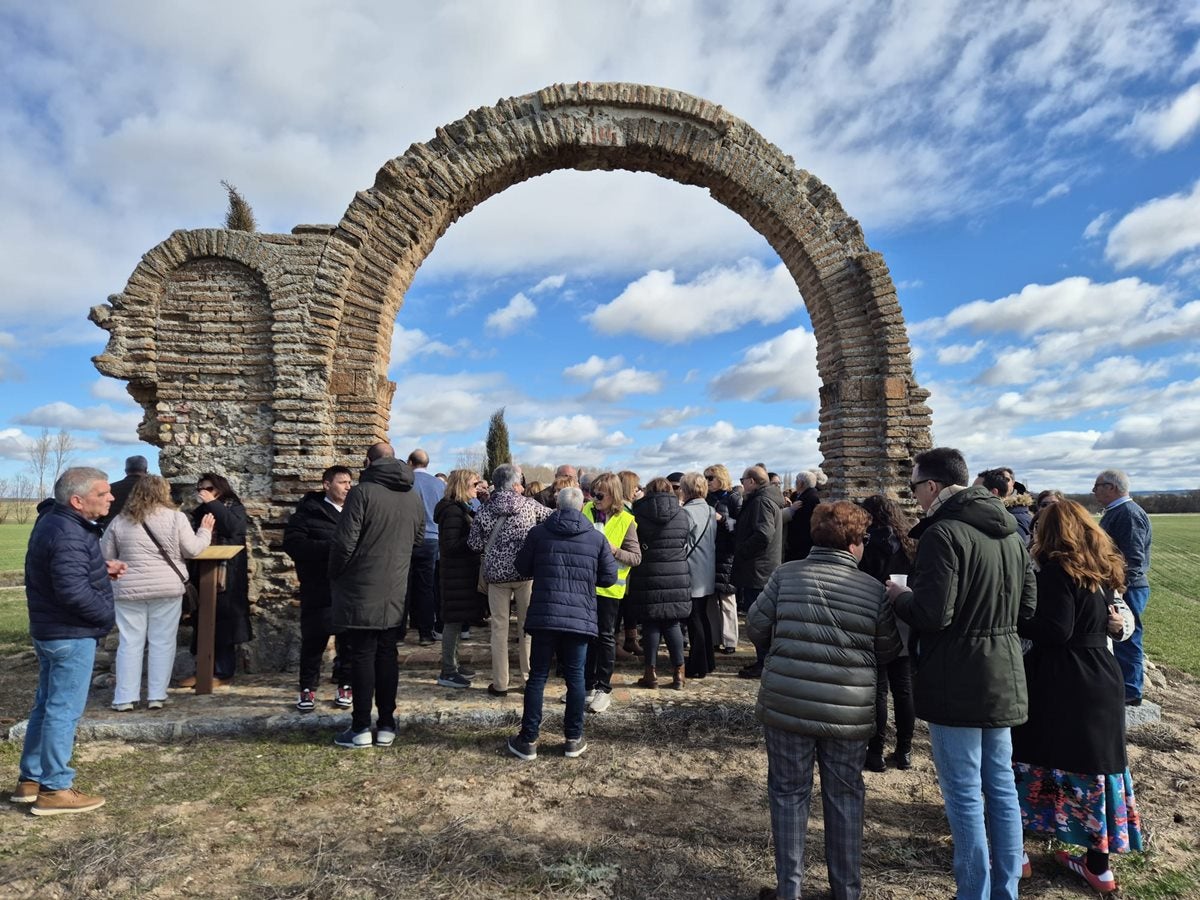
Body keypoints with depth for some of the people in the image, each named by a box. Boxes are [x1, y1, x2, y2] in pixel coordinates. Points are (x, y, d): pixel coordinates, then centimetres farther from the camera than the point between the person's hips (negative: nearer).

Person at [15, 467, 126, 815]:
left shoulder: (53, 521, 9)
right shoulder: (68, 535, -25)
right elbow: (73, 591, -30)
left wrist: (102, 568, 5)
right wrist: (108, 616, -15)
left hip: (50, 630, 10)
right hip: (71, 634, -10)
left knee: (46, 705, 19)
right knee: (64, 710, 0)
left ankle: (30, 779, 30)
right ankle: (54, 790, 9)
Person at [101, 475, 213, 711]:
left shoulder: (119, 521, 5)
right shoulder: (175, 517, -4)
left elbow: (105, 557, 9)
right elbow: (191, 550, -2)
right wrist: (205, 532, 14)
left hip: (129, 589, 2)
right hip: (167, 588, -2)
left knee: (130, 643, 8)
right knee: (162, 642, 4)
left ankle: (125, 698, 8)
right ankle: (157, 696, 7)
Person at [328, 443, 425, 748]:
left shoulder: (362, 492, -13)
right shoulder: (414, 497, 6)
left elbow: (344, 542, -15)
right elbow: (418, 540, 16)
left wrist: (335, 575, 0)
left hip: (361, 591, -5)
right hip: (396, 592, 5)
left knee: (362, 656, 2)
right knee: (387, 655, 11)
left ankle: (361, 728, 8)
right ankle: (386, 726, 16)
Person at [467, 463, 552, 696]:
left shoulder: (486, 511, -2)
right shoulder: (530, 505, -3)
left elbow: (474, 544, 1)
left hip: (497, 574, 0)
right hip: (526, 572, 0)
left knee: (499, 627, 8)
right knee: (527, 625, 12)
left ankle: (500, 683, 13)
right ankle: (529, 677, 19)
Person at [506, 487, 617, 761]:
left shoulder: (538, 532, 0)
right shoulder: (597, 538, 2)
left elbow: (522, 568, 9)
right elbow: (609, 577, 6)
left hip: (544, 615, 0)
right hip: (580, 617, 1)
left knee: (538, 676, 8)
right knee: (575, 677, 10)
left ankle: (528, 739, 13)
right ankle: (573, 739, 18)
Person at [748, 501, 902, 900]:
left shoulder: (786, 574, -3)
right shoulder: (873, 588, -1)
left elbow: (756, 628, -1)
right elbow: (888, 650, 5)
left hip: (786, 703, 0)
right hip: (849, 710, 1)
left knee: (789, 793, 13)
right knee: (845, 796, 18)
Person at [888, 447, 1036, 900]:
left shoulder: (943, 532, -20)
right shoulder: (1010, 531, 7)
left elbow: (931, 615, -24)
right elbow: (1027, 605, 14)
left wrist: (899, 595, -6)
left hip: (957, 684, -8)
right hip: (1004, 679, 8)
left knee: (964, 795, 5)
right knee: (1001, 787, 18)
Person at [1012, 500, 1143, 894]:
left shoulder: (1057, 568, -15)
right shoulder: (1105, 568, 9)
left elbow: (1055, 629, -21)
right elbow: (1110, 622, 21)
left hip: (1062, 682, -7)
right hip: (1101, 677, 7)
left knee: (1036, 757, 4)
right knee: (1096, 761, 13)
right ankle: (1098, 863, 22)